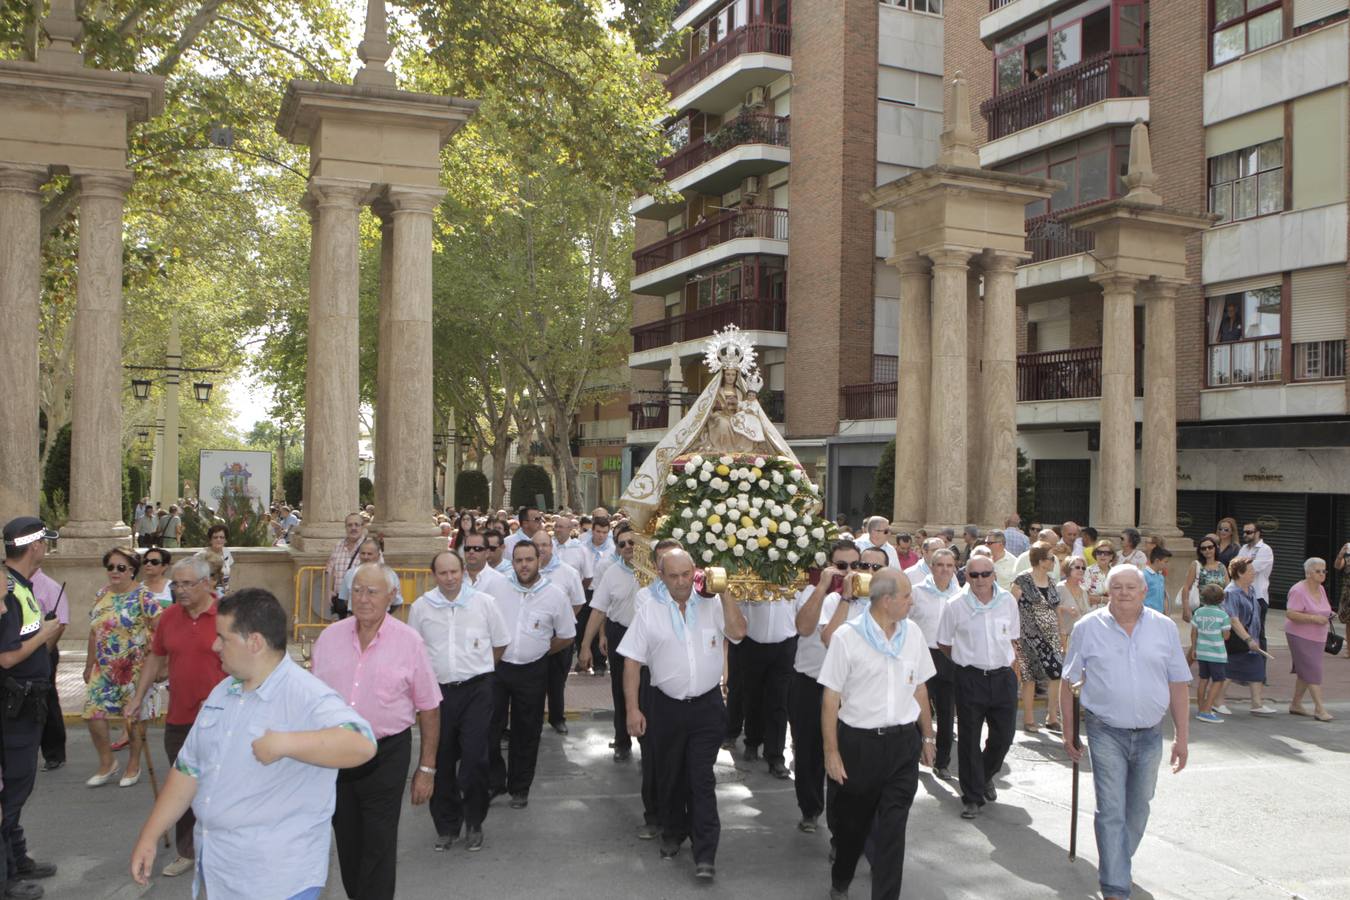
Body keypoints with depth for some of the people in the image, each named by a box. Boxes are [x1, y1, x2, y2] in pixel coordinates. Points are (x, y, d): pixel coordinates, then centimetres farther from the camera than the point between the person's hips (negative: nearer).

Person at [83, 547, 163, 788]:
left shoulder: (142, 596, -11)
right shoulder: (102, 595, 8)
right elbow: (94, 633, 15)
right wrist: (89, 665, 17)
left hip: (134, 668, -5)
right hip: (104, 668, 5)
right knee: (93, 712, 0)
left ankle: (134, 765, 21)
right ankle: (107, 763, 20)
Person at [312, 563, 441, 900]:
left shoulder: (409, 641, -7)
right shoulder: (330, 637, 2)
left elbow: (429, 708, -2)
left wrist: (426, 769, -2)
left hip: (386, 755, -3)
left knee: (378, 847, 1)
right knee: (346, 840, 16)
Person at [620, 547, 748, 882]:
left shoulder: (711, 604, -1)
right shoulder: (650, 611, -2)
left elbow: (738, 632, -15)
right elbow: (632, 662, -2)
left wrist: (724, 592, -13)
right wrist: (632, 709, -6)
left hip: (707, 705, -1)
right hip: (667, 707, 1)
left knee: (702, 779, -1)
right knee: (668, 776, 16)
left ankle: (705, 854, 4)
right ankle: (673, 834, 38)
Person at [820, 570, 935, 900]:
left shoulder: (913, 635, 3)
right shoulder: (847, 637, -11)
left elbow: (919, 688, 13)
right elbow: (831, 698, -8)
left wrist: (927, 737, 16)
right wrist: (831, 751, -8)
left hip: (903, 743, 2)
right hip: (858, 742, -2)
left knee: (892, 829, 1)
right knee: (851, 821, 16)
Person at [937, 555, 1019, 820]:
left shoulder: (1008, 601, 1)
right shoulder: (956, 606, -7)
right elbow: (944, 643, 5)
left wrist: (1008, 659, 7)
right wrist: (966, 660, 7)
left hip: (1003, 677, 3)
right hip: (970, 678, -2)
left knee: (1003, 736, 9)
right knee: (969, 740, 3)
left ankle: (986, 776, 38)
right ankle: (972, 796, 16)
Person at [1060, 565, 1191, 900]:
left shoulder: (1164, 628, 1)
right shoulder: (1087, 628, -4)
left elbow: (1179, 684, 5)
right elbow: (1070, 682, 2)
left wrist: (1181, 736, 2)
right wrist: (1068, 732, 2)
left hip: (1150, 734, 3)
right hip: (1106, 733, -3)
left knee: (1137, 809, 17)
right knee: (1111, 812, -6)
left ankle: (1116, 863, 37)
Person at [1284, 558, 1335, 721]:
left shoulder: (1321, 588, 10)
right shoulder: (1299, 591, -17)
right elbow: (1290, 614, -24)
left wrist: (1328, 614, 3)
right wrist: (1314, 618, -27)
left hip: (1317, 637, 8)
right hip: (1301, 636, -8)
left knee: (1305, 671, 13)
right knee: (1313, 671, -10)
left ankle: (1296, 704, 23)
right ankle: (1319, 708, -8)